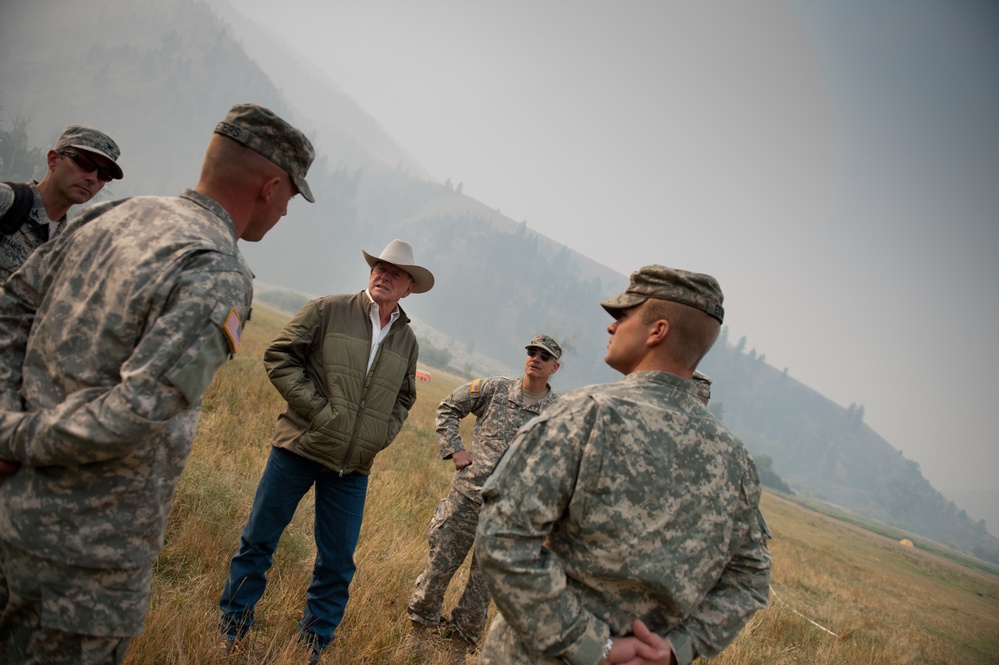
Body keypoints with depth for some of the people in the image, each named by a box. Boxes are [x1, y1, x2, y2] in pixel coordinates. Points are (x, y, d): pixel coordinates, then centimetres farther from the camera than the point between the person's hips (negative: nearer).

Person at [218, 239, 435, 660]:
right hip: (300, 449, -3)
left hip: (354, 467, 3)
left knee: (337, 562, 8)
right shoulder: (327, 311, -4)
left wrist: (382, 436, 3)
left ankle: (313, 647, 25)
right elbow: (279, 356, -5)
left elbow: (403, 398, 20)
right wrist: (314, 407, -14)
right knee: (259, 539, 7)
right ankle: (231, 632, 26)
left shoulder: (407, 341, 8)